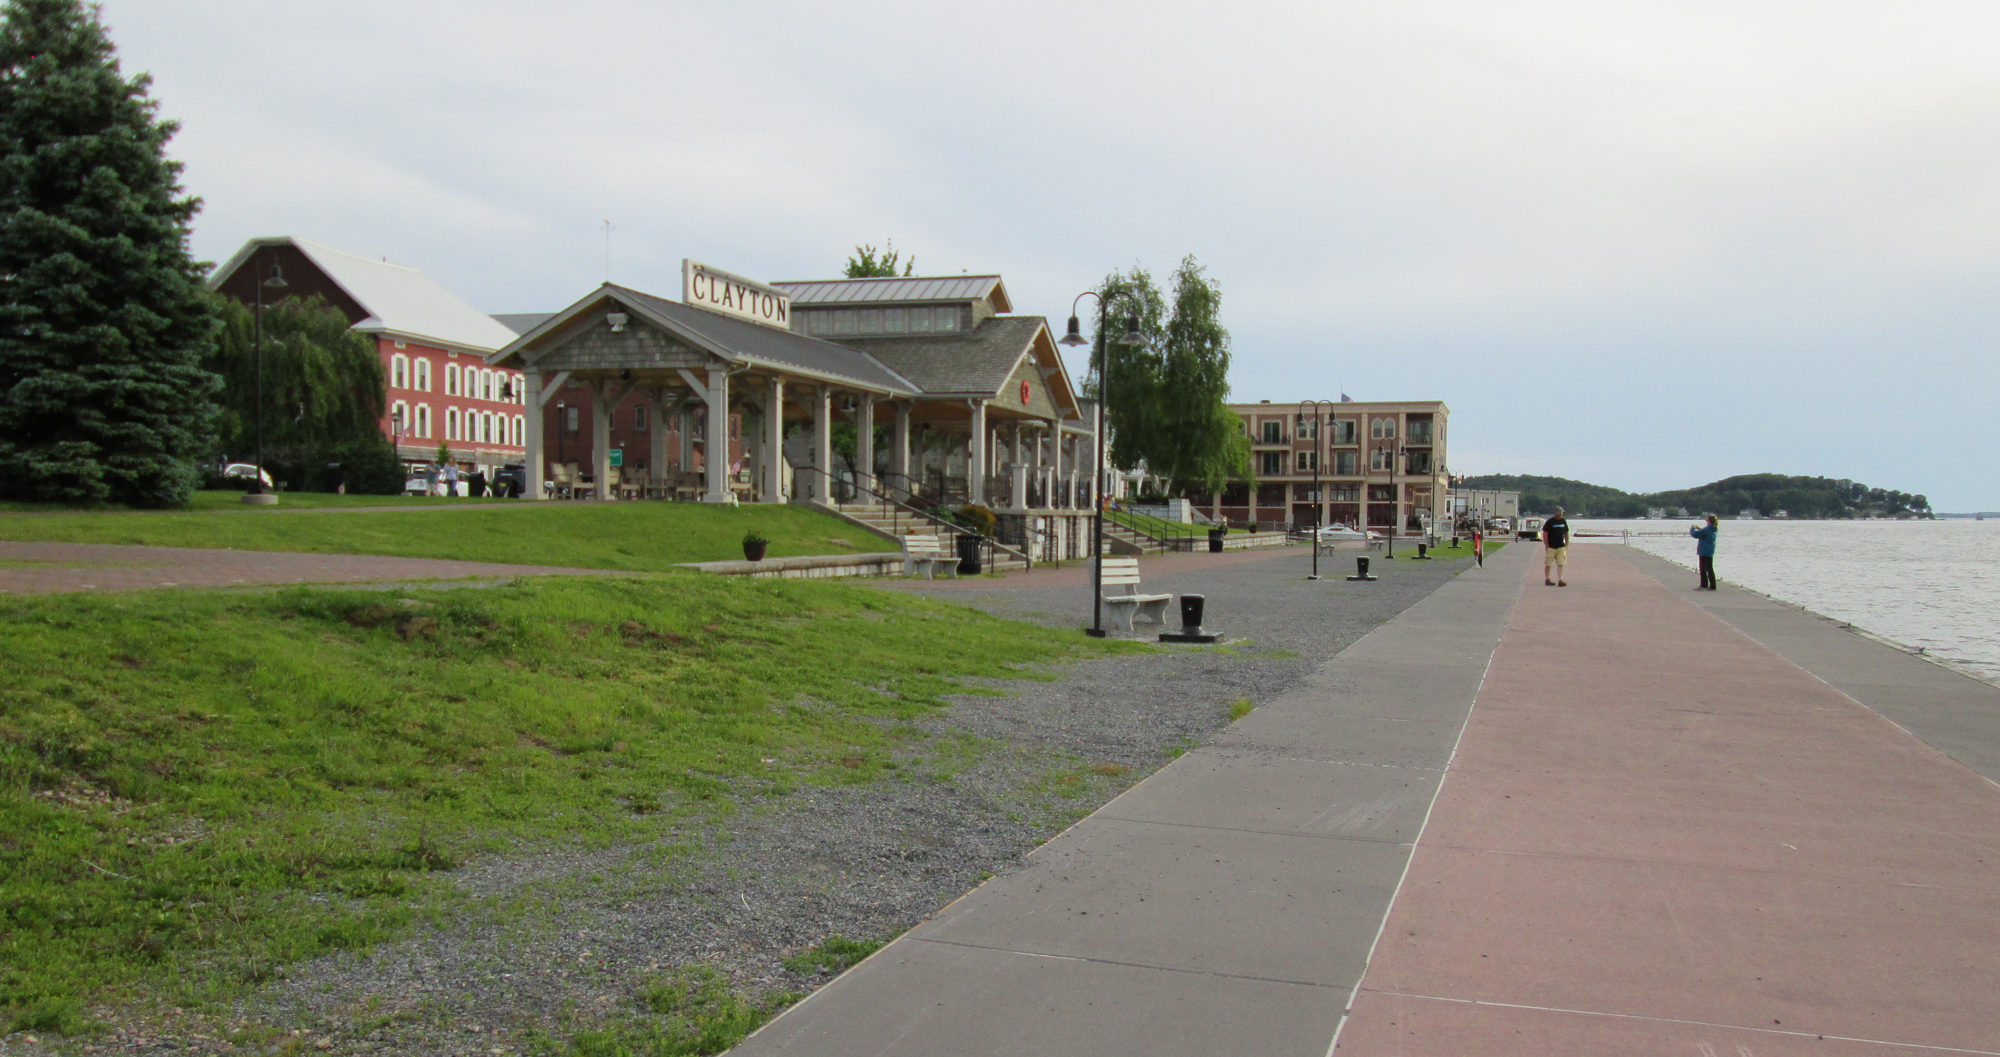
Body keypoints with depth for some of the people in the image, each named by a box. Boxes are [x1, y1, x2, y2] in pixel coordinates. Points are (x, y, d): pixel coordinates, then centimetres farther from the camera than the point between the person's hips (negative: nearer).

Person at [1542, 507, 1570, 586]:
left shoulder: (1563, 521, 10)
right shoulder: (1550, 522, -7)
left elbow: (1566, 533, 19)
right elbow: (1545, 534, -7)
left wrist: (1567, 544, 13)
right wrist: (1546, 545, -11)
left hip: (1561, 547, 4)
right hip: (1551, 547, -4)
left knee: (1561, 564, -4)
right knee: (1548, 564, 4)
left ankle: (1560, 580, -8)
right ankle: (1547, 579, 14)